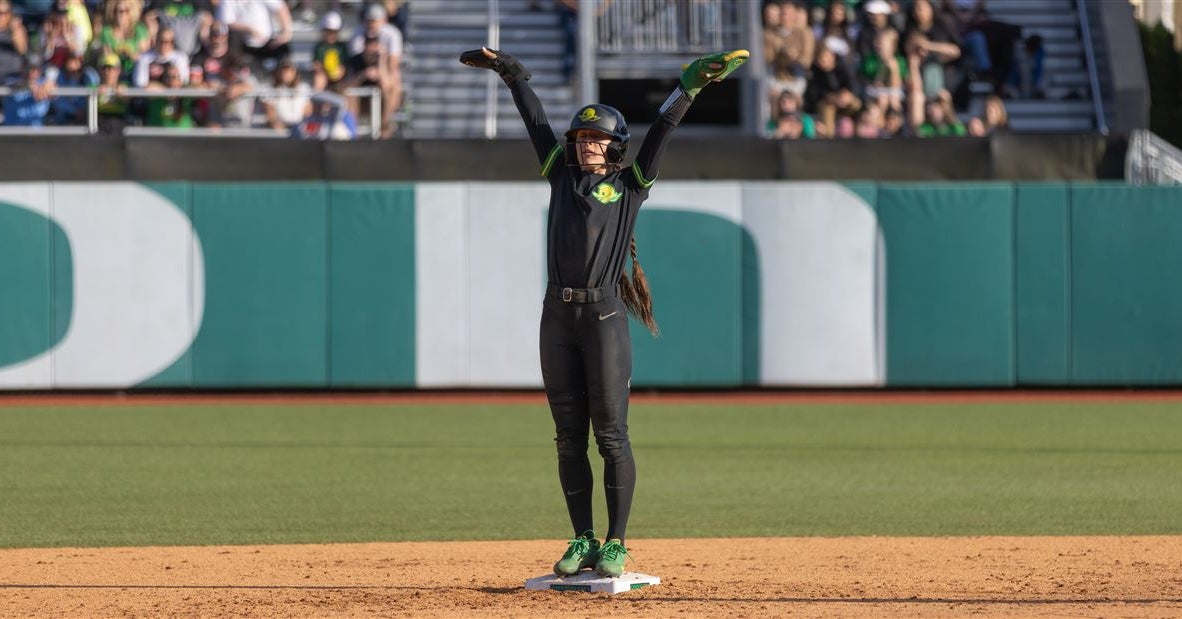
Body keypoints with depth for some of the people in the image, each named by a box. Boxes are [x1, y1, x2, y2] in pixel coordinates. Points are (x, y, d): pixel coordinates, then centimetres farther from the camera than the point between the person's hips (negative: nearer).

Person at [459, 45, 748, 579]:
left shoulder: (629, 185, 7)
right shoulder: (562, 175, 15)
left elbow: (661, 130, 0)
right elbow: (536, 120, 20)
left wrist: (689, 87, -9)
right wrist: (510, 72, 25)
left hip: (604, 314, -4)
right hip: (558, 314, 4)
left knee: (611, 433, -5)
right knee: (569, 435, 5)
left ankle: (615, 545, -1)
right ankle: (583, 542, 10)